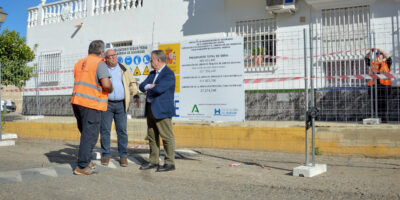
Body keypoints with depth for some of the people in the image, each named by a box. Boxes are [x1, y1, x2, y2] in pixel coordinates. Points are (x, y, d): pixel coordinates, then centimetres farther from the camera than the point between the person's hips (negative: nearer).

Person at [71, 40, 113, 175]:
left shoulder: (79, 63, 17)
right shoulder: (99, 63, -7)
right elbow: (106, 84, -18)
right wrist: (110, 89, 3)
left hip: (77, 101, 8)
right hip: (91, 104, -8)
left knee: (85, 133, 20)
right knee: (90, 135, -2)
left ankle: (86, 160, 28)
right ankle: (82, 166, -1)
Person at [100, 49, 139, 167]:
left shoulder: (124, 69, 11)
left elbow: (132, 82, 16)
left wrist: (136, 95, 4)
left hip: (121, 104, 1)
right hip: (106, 104, 0)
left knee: (122, 130, 1)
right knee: (105, 130, -1)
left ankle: (123, 156, 8)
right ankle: (106, 155, 10)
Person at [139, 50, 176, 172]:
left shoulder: (169, 74, -11)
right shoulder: (152, 73, 18)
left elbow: (158, 89, -22)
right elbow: (142, 86, 10)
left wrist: (148, 89, -4)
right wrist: (149, 86, -10)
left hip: (162, 110, -9)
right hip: (150, 109, 9)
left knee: (167, 137, -3)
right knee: (152, 137, 12)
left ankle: (170, 163, 4)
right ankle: (153, 161, 21)